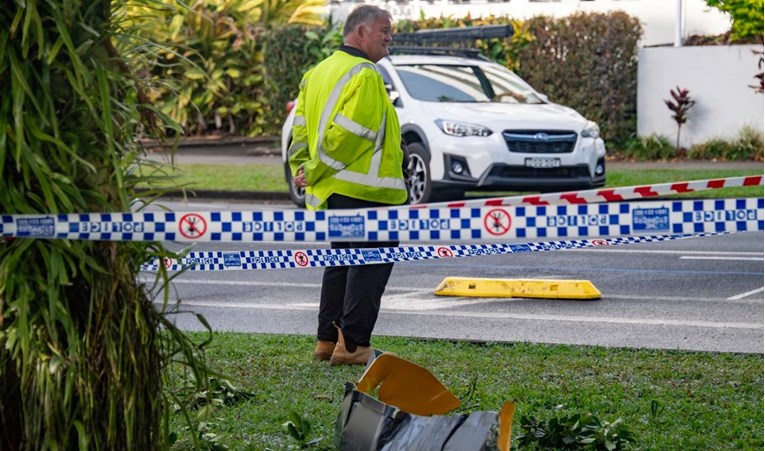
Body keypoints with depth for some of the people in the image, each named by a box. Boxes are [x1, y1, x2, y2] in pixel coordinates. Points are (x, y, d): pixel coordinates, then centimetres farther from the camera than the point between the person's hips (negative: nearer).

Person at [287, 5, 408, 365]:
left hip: (331, 190, 9)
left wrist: (302, 169, 6)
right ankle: (352, 344, -7)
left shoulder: (318, 73, 16)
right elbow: (349, 133, -21)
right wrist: (315, 172, -14)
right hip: (363, 190, -9)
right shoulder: (363, 74, -14)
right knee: (371, 265, -4)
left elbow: (301, 128, 13)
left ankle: (328, 341, 19)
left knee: (341, 261, 17)